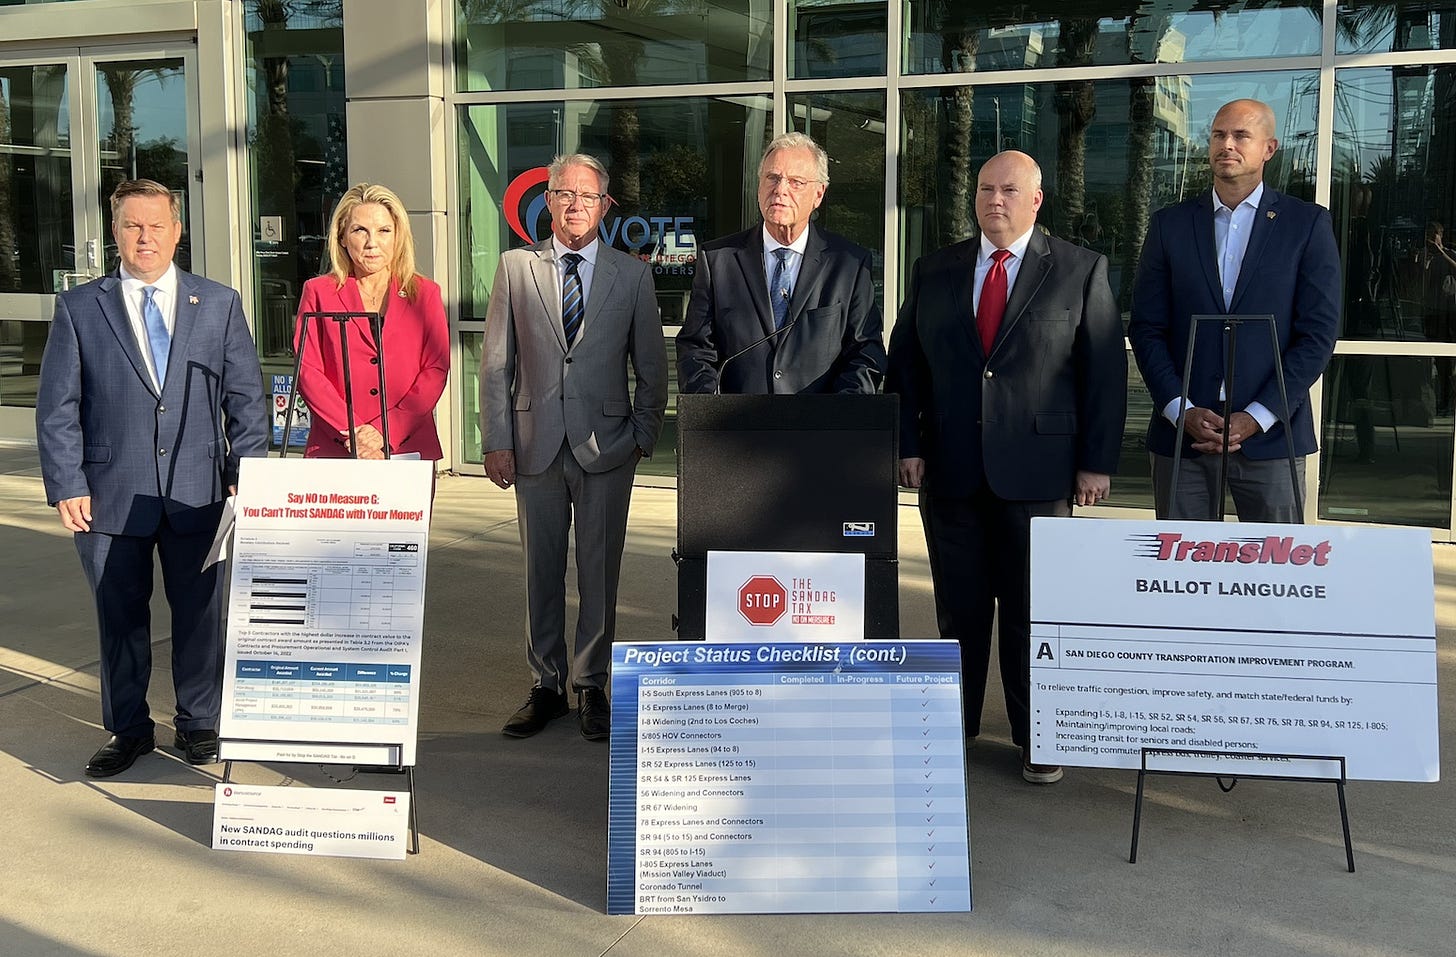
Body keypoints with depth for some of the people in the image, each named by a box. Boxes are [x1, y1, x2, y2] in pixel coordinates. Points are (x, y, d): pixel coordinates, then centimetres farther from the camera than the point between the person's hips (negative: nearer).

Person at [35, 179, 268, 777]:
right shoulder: (79, 308, 4)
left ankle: (199, 723, 25)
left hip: (197, 495, 0)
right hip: (111, 496, 0)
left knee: (200, 613, 8)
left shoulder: (219, 305, 6)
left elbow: (246, 398, 6)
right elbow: (56, 407, 2)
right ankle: (128, 729, 25)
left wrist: (245, 476, -3)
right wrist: (67, 487, -5)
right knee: (120, 617, 9)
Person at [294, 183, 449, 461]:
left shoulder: (425, 294, 9)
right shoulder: (318, 292, 8)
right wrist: (351, 432, -12)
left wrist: (384, 432, -11)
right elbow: (306, 370, 1)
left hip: (409, 448, 1)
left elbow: (436, 370, 1)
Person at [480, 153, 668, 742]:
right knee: (541, 571, 8)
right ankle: (546, 687, 21)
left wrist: (643, 434, 3)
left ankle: (591, 687, 17)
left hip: (605, 446, -1)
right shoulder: (516, 267, 6)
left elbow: (652, 366, 9)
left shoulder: (632, 274, 5)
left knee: (599, 573, 4)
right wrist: (496, 441, -2)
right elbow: (496, 362, 4)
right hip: (535, 445, 1)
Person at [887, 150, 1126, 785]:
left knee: (1033, 612, 4)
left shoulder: (1082, 271, 2)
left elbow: (1106, 369, -1)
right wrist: (908, 445, 1)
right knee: (958, 610, 9)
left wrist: (1097, 461, -6)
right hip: (949, 470, 3)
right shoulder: (933, 273, 10)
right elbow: (904, 363, 10)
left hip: (1038, 471, -2)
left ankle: (1036, 741, 16)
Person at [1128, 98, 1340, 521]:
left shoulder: (1308, 224, 3)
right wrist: (1181, 410, -8)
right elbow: (1146, 328, 5)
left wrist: (1256, 418, -10)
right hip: (1181, 434, 2)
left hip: (1270, 436, -1)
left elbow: (1318, 332, -2)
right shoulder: (1169, 224, 8)